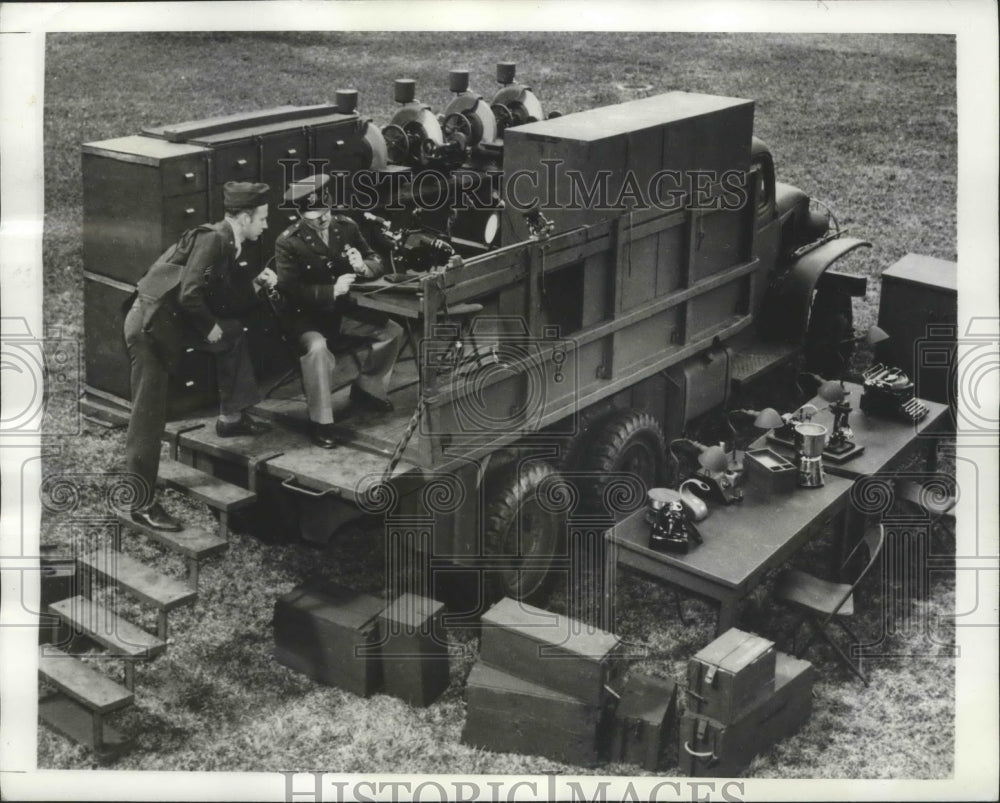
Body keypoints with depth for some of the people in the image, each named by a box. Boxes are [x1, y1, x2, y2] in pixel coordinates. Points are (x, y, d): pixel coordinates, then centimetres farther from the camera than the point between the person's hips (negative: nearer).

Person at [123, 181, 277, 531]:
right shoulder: (212, 239, -17)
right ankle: (143, 504, -1)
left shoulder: (225, 243, 11)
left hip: (175, 319, 10)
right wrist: (209, 327, -11)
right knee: (149, 417, -6)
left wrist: (254, 281, 5)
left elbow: (226, 295, 17)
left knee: (234, 333, 21)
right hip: (152, 324, -10)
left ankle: (231, 417, 29)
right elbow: (189, 294, -25)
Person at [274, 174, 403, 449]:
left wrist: (364, 267, -23)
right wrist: (332, 291, -31)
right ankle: (321, 421, -22)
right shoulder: (287, 242, -17)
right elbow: (290, 290, -23)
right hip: (306, 315, -6)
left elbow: (376, 262, 3)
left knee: (392, 331, -3)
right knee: (318, 348, -36)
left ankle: (367, 389, 20)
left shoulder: (346, 226, -3)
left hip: (342, 308, 6)